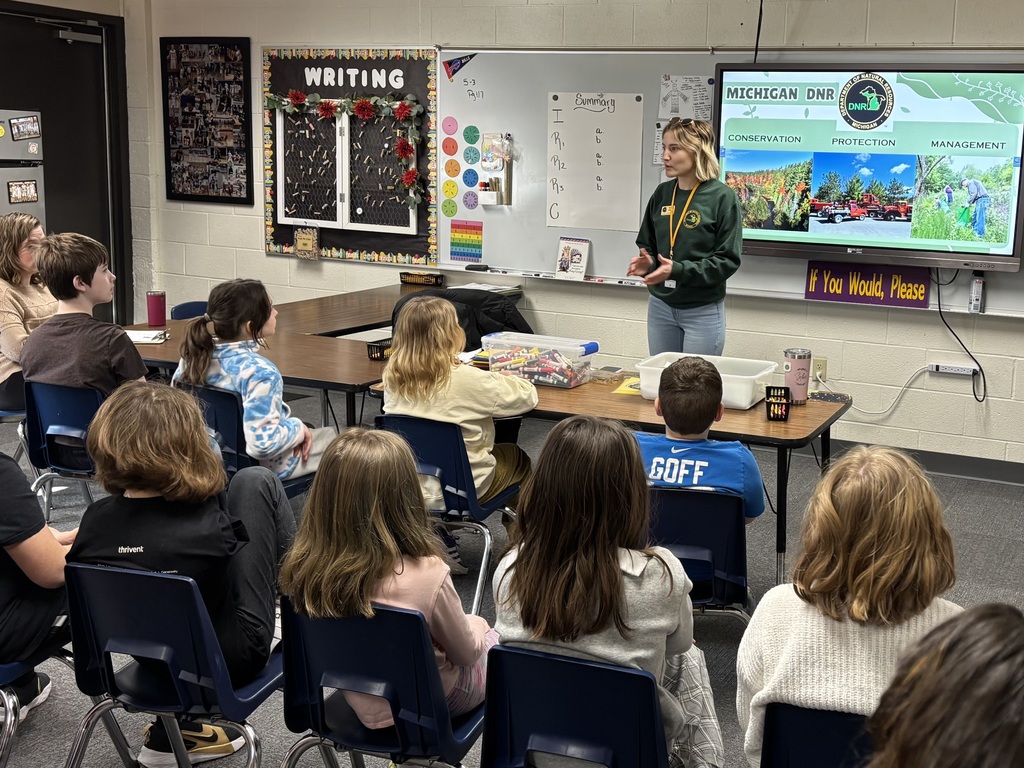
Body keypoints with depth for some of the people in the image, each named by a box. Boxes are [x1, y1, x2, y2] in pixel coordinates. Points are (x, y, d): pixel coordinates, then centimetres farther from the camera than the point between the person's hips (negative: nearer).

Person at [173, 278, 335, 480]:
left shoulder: (196, 354, -10)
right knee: (330, 437, 19)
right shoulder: (260, 372, -33)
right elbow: (263, 443, -37)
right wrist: (298, 428, -17)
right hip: (265, 465, -8)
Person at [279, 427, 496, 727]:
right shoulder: (426, 576, -36)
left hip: (360, 706, 5)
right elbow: (465, 652, -17)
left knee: (472, 630, 30)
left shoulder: (301, 567, -23)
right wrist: (477, 626, 7)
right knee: (491, 638, 29)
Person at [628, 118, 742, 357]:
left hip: (703, 312, -5)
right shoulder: (661, 194, 4)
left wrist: (678, 270, -24)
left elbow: (728, 260, -14)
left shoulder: (722, 198, -12)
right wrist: (648, 262, -9)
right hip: (660, 306, 5)